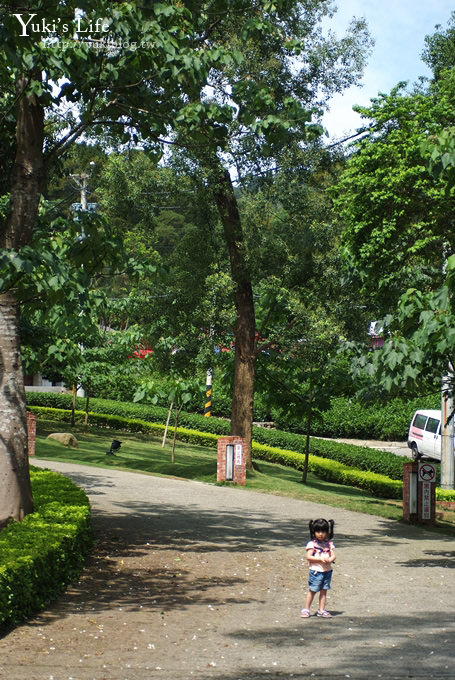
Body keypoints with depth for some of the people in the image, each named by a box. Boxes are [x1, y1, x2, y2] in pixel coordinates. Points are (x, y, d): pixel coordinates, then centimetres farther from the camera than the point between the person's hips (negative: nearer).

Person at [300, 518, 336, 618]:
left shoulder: (329, 543, 8)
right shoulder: (311, 543, -4)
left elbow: (333, 555, 3)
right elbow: (308, 557, -12)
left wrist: (329, 560, -20)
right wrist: (320, 559, -21)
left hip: (327, 570, 4)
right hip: (316, 571, -4)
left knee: (324, 590, 8)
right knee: (312, 590, 1)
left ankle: (321, 610, 15)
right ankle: (306, 609, 10)